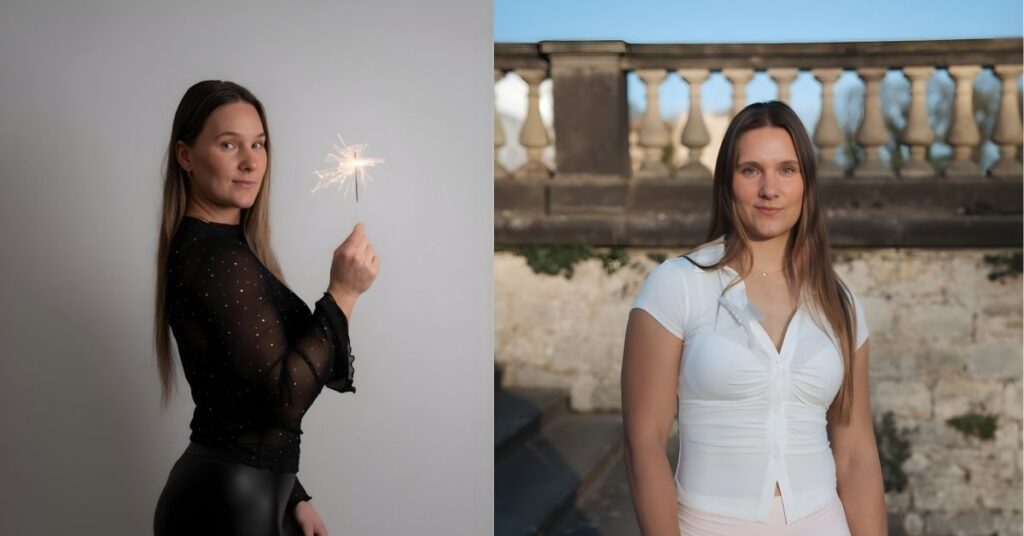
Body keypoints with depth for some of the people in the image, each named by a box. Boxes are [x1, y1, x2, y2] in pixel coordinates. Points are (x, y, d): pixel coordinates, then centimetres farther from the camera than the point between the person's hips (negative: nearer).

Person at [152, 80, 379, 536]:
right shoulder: (220, 261, -19)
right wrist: (342, 293, -20)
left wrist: (291, 496, 15)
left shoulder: (201, 248, 12)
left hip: (234, 490, 9)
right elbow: (285, 397, -24)